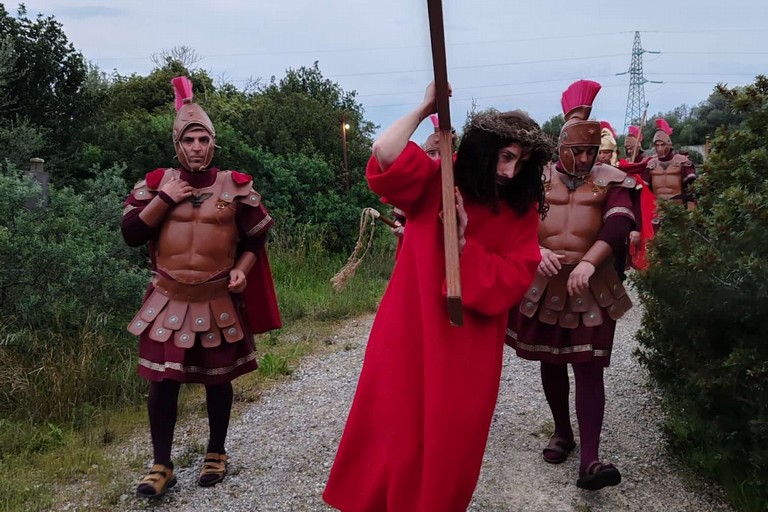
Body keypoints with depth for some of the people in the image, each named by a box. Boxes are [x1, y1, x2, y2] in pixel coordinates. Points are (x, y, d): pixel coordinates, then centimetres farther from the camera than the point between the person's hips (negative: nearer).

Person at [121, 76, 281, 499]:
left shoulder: (236, 186, 0)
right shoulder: (157, 183, 2)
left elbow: (254, 240, 6)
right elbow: (131, 235, -3)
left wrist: (242, 271, -10)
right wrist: (164, 200, -11)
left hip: (219, 300, 0)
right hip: (169, 299, 1)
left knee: (217, 378, 11)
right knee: (162, 380, 1)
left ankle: (216, 455, 29)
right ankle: (161, 466, 15)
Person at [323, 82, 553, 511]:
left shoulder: (522, 211, -2)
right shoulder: (436, 181, -7)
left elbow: (515, 280, -9)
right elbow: (385, 155, -24)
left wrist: (465, 243, -19)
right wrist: (425, 107, -21)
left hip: (470, 346, 1)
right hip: (410, 331, -1)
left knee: (451, 440, 13)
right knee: (392, 428, 11)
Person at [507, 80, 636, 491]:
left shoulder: (610, 181, 2)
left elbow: (619, 224, -14)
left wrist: (588, 261, -29)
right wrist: (536, 251, -25)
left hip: (591, 287, -2)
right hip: (543, 284, 2)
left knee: (589, 368, -6)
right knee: (550, 362, 13)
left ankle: (589, 461, -9)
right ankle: (562, 432, 33)